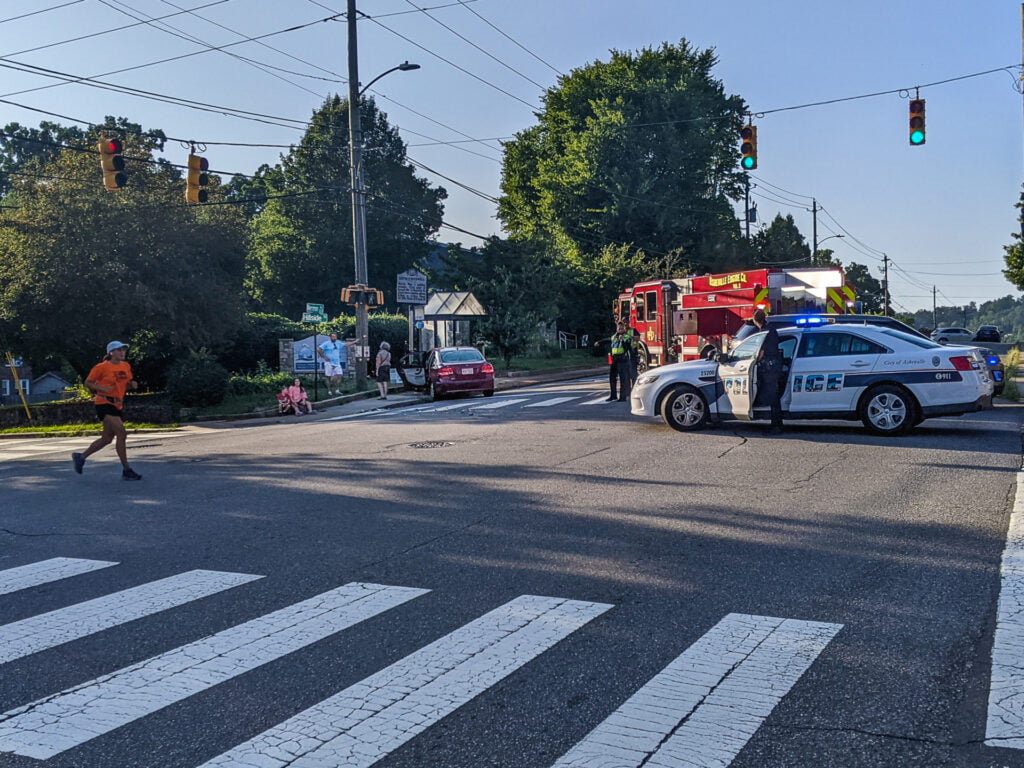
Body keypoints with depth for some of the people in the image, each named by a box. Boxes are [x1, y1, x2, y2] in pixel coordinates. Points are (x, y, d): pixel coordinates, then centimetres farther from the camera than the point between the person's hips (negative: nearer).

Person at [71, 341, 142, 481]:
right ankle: (126, 470, -13)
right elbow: (88, 383, -2)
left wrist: (132, 384, -1)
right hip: (104, 403, -8)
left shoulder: (126, 366, 10)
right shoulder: (102, 367, -8)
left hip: (118, 405, 8)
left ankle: (80, 457, 32)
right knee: (121, 433, -17)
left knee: (107, 438, 12)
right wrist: (102, 388, -19)